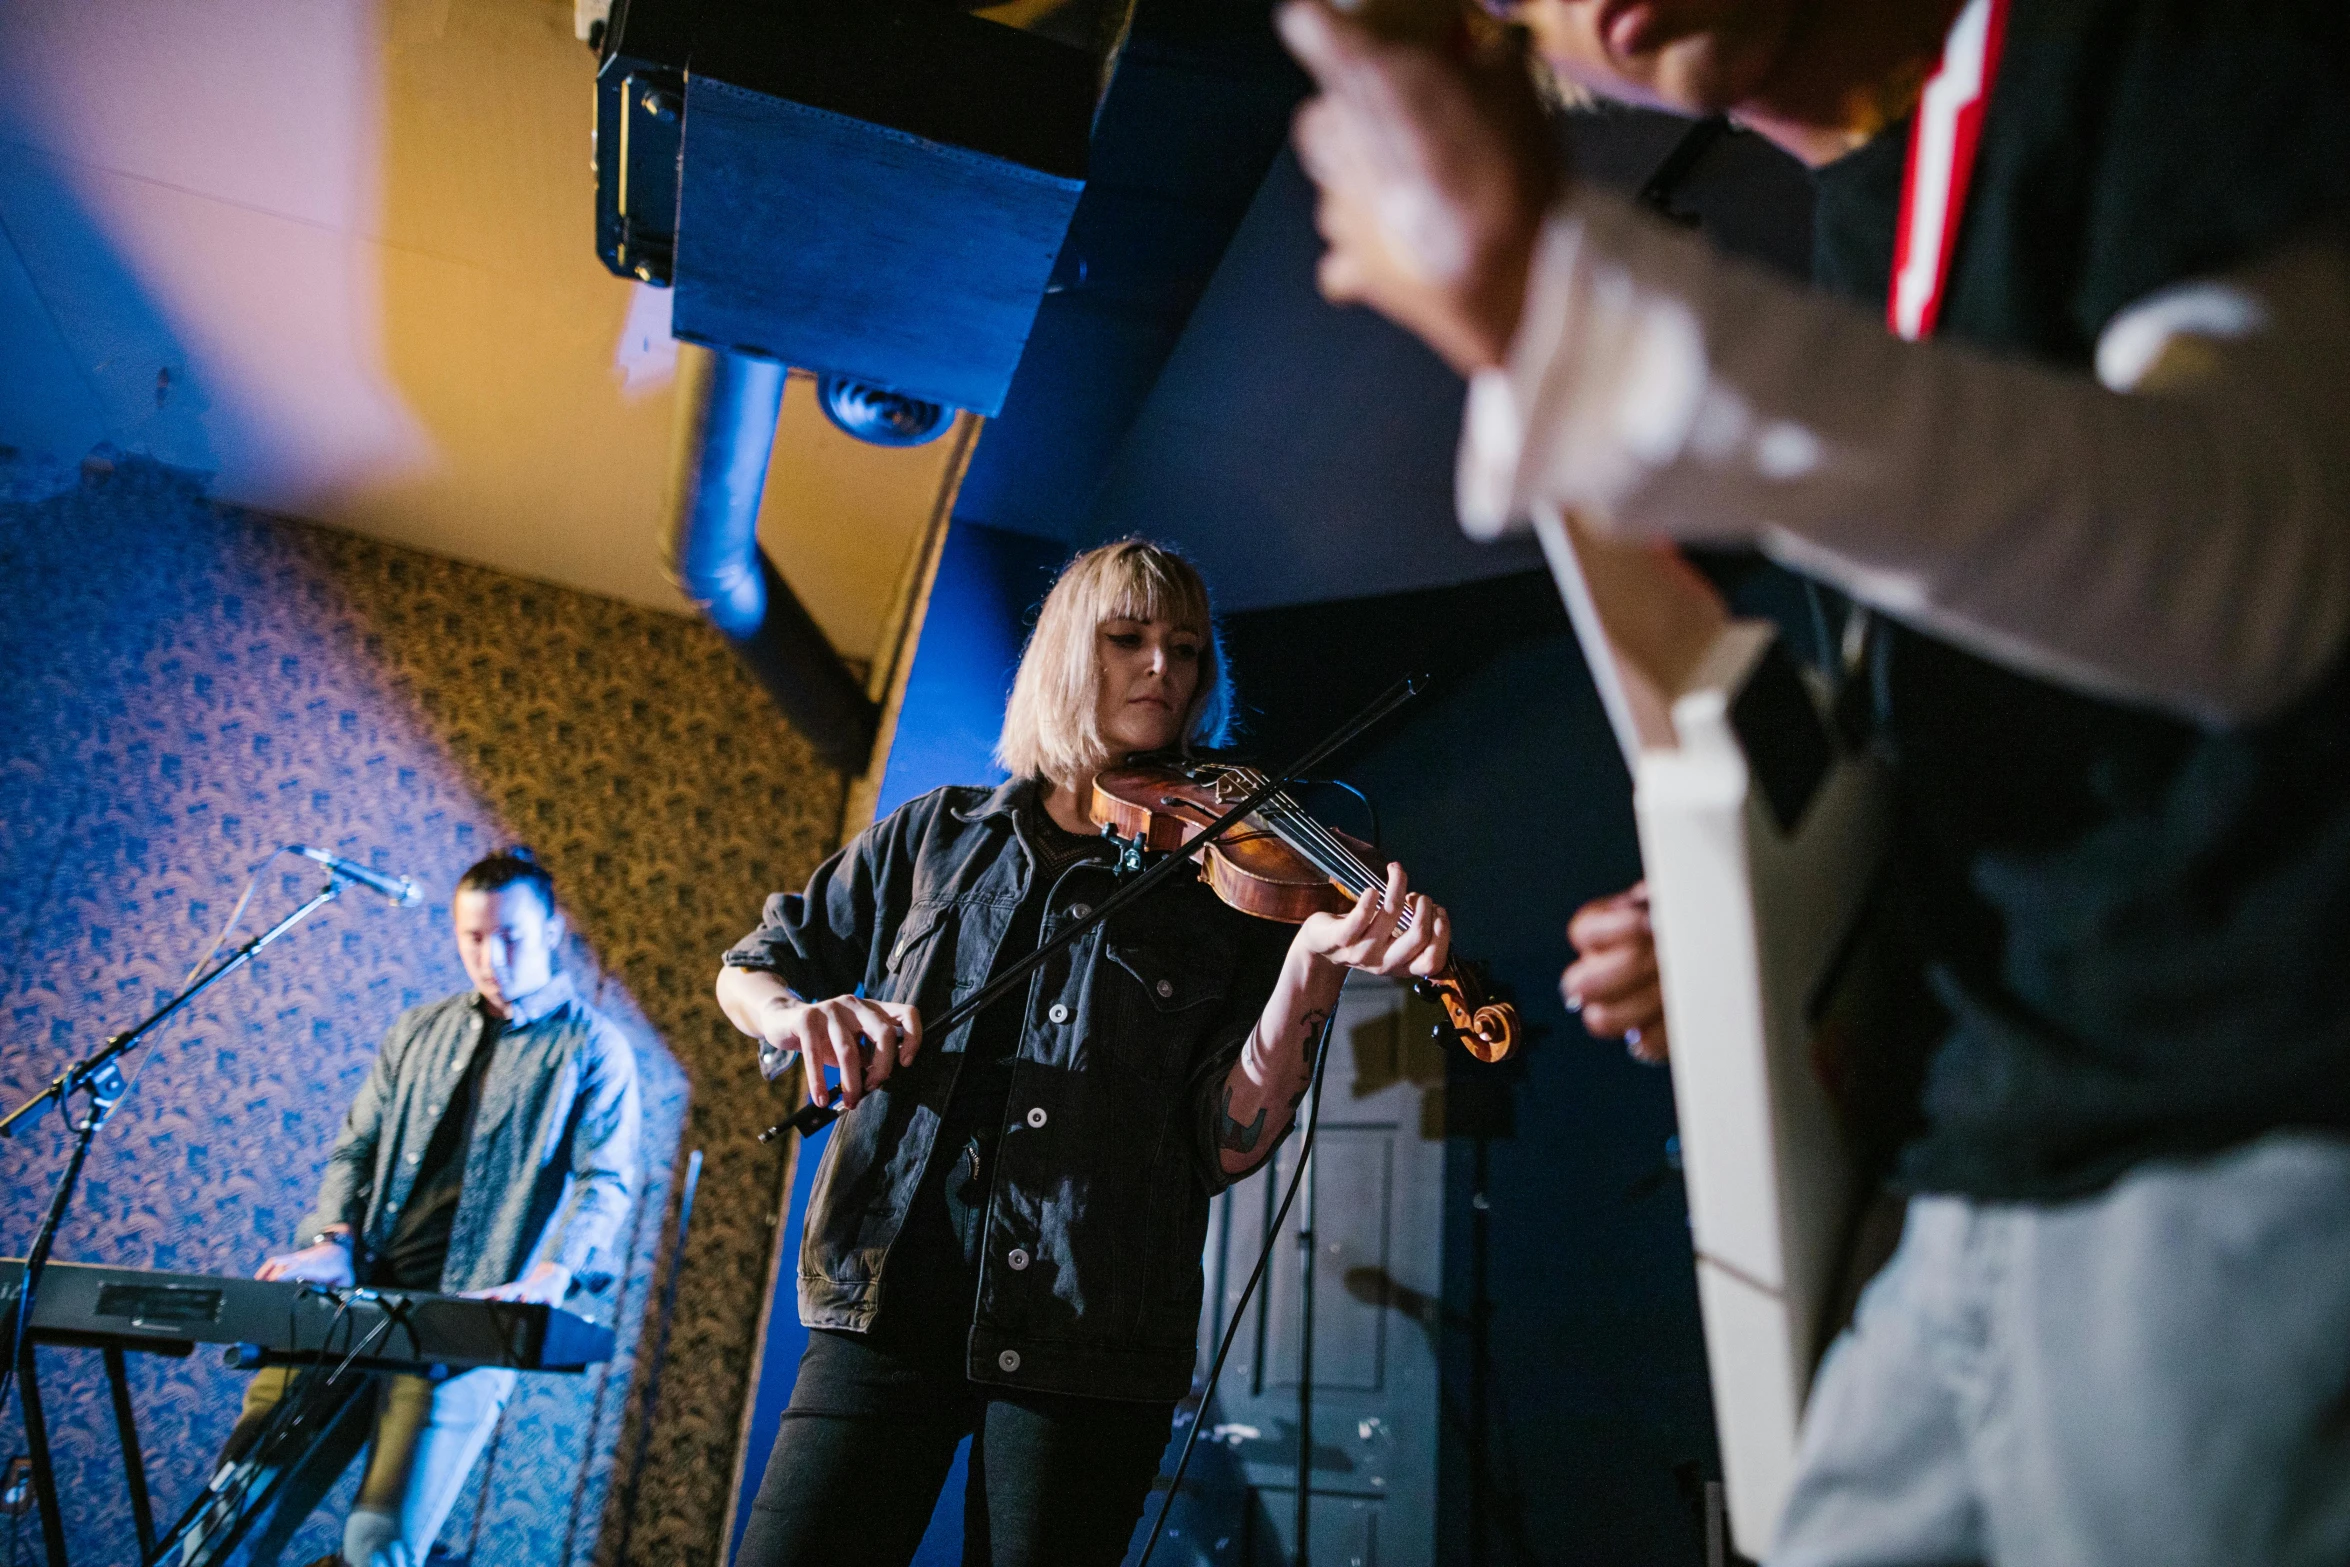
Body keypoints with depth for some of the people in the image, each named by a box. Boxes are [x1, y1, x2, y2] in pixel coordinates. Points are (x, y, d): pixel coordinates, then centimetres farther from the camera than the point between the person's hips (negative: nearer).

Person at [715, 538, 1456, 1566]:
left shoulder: (1226, 883, 4)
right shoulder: (937, 836, 10)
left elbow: (1225, 1146, -5)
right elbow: (749, 970, 15)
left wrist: (1308, 969, -20)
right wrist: (801, 1012, -8)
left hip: (1087, 1332, -1)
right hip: (890, 1298, 2)